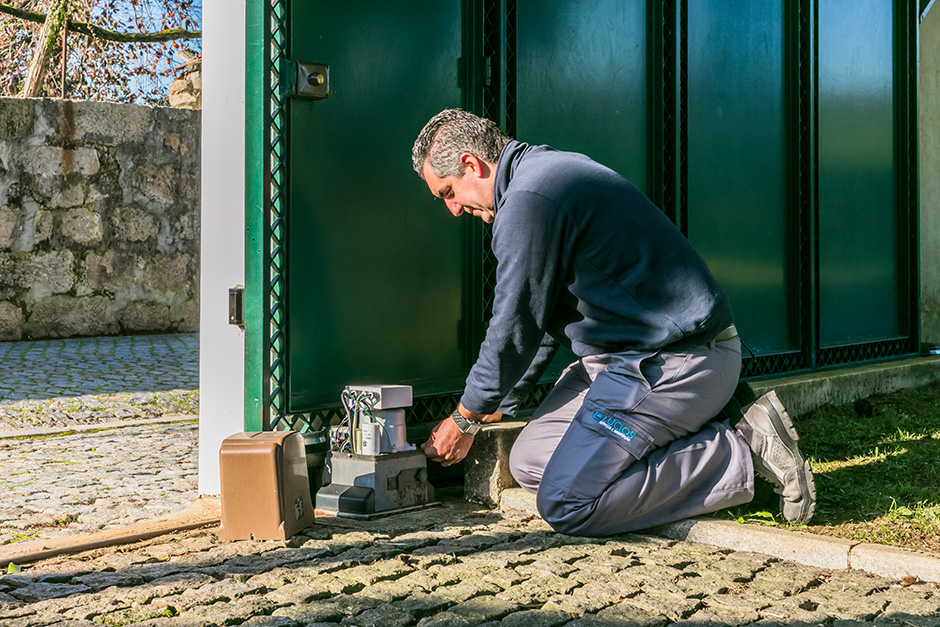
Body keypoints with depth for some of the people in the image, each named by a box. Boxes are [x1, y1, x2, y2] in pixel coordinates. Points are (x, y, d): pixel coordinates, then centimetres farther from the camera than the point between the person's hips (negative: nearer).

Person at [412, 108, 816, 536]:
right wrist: (493, 409, 25)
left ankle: (742, 453, -10)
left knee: (564, 504, -15)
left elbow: (517, 328, -12)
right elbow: (544, 317, 23)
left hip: (675, 364, -11)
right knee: (528, 463, 9)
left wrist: (465, 420, 4)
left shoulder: (529, 201, -17)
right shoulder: (553, 172, 17)